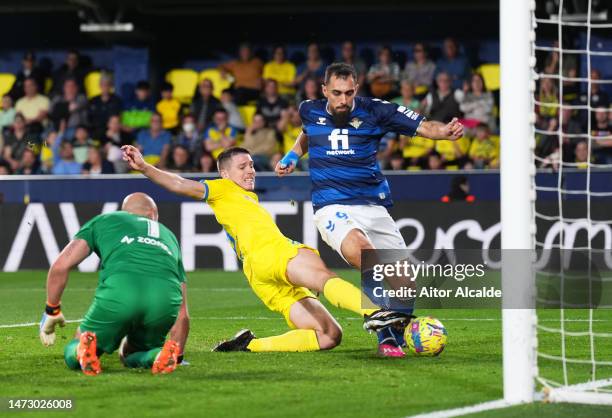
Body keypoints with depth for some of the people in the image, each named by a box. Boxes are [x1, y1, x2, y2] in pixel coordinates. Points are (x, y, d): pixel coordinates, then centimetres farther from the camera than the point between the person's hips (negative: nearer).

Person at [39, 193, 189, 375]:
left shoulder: (103, 221, 32)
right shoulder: (168, 235, 38)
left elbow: (60, 267, 20)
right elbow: (182, 314, 36)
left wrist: (51, 311, 33)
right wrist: (176, 357, 47)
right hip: (167, 297, 2)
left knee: (73, 356, 21)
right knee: (130, 356, 29)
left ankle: (84, 348, -15)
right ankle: (163, 354, -5)